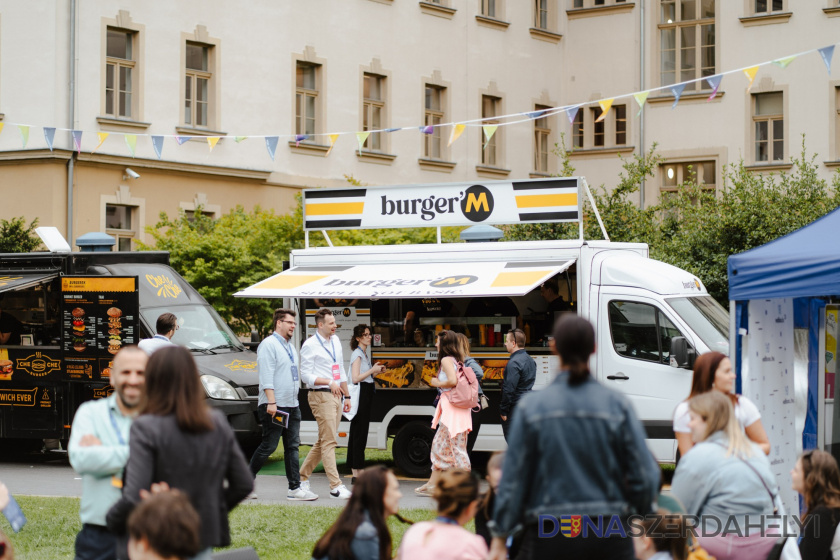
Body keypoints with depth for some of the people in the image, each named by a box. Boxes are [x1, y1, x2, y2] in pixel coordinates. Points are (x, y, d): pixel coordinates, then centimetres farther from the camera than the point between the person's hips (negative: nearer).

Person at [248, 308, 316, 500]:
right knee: (268, 446, -5)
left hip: (292, 405, 9)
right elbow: (266, 376, -16)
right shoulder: (269, 345, -9)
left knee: (292, 447, 5)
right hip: (274, 406, -9)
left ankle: (295, 488, 4)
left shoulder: (290, 347, 19)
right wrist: (271, 402, -23)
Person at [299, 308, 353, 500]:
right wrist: (329, 382, -20)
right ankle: (335, 487, -12)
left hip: (336, 396, 8)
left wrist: (347, 395, 21)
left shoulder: (335, 341, 15)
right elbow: (306, 375, -11)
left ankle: (303, 477, 22)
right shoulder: (310, 345, -8)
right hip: (320, 396, -8)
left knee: (323, 441, 11)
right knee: (329, 441, -10)